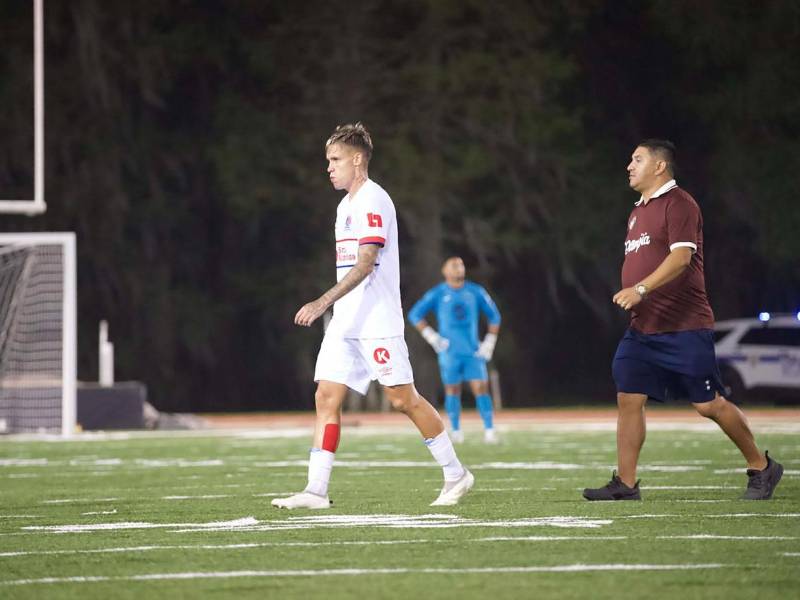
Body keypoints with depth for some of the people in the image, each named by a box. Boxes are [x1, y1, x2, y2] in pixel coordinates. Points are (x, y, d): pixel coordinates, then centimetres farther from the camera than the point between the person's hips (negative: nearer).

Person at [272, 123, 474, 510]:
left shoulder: (373, 201, -12)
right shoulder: (346, 205, 17)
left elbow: (366, 263, -21)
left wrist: (323, 303, -28)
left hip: (377, 323, -9)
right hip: (345, 324, 9)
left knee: (403, 399, -5)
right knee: (326, 398, -2)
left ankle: (456, 475, 8)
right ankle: (316, 490, -6)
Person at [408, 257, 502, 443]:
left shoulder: (475, 292, 5)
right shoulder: (438, 294, 0)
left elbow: (494, 316, 14)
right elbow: (415, 314, 1)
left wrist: (489, 342, 6)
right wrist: (432, 337, -7)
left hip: (473, 351, 1)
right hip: (450, 352, -1)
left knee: (481, 388, -9)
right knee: (452, 390, 2)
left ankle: (489, 430, -10)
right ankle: (456, 431, 12)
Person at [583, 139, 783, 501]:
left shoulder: (678, 204, -10)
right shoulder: (639, 211, 19)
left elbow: (681, 256, -21)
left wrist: (640, 289, -29)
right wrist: (630, 298, 16)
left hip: (684, 329, -9)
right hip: (643, 329, 9)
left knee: (708, 404, -4)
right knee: (628, 399, -2)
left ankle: (761, 468, 10)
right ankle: (625, 484, 0)